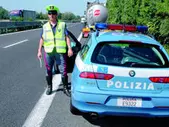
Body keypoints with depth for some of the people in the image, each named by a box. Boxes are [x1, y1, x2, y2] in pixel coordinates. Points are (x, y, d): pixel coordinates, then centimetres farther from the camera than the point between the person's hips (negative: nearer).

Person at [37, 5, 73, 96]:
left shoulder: (62, 24, 4)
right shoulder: (45, 26, 9)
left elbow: (67, 37, 1)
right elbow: (42, 39, 11)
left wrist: (69, 48, -8)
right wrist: (39, 51, 7)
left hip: (60, 52, -2)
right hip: (48, 52, 2)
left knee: (63, 71, 0)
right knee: (48, 71, 11)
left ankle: (65, 88, 14)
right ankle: (49, 87, 27)